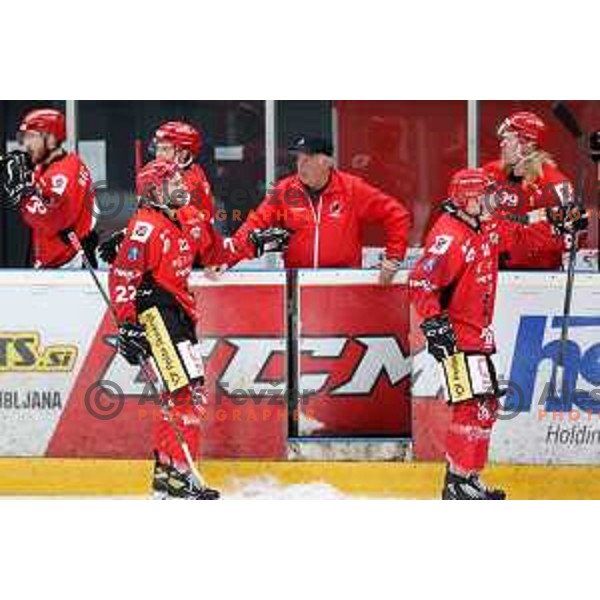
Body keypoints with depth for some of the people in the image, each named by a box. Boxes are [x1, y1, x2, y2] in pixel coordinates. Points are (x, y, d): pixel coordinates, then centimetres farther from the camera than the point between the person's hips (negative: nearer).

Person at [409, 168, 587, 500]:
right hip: (456, 336, -11)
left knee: (487, 404, 16)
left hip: (477, 334, 11)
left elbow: (521, 235, 25)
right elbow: (421, 284, -25)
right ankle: (459, 483, -12)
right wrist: (434, 324, -28)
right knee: (474, 406, -15)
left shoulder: (487, 228, 10)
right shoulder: (448, 237, -20)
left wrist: (557, 223, 12)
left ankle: (464, 475, 25)